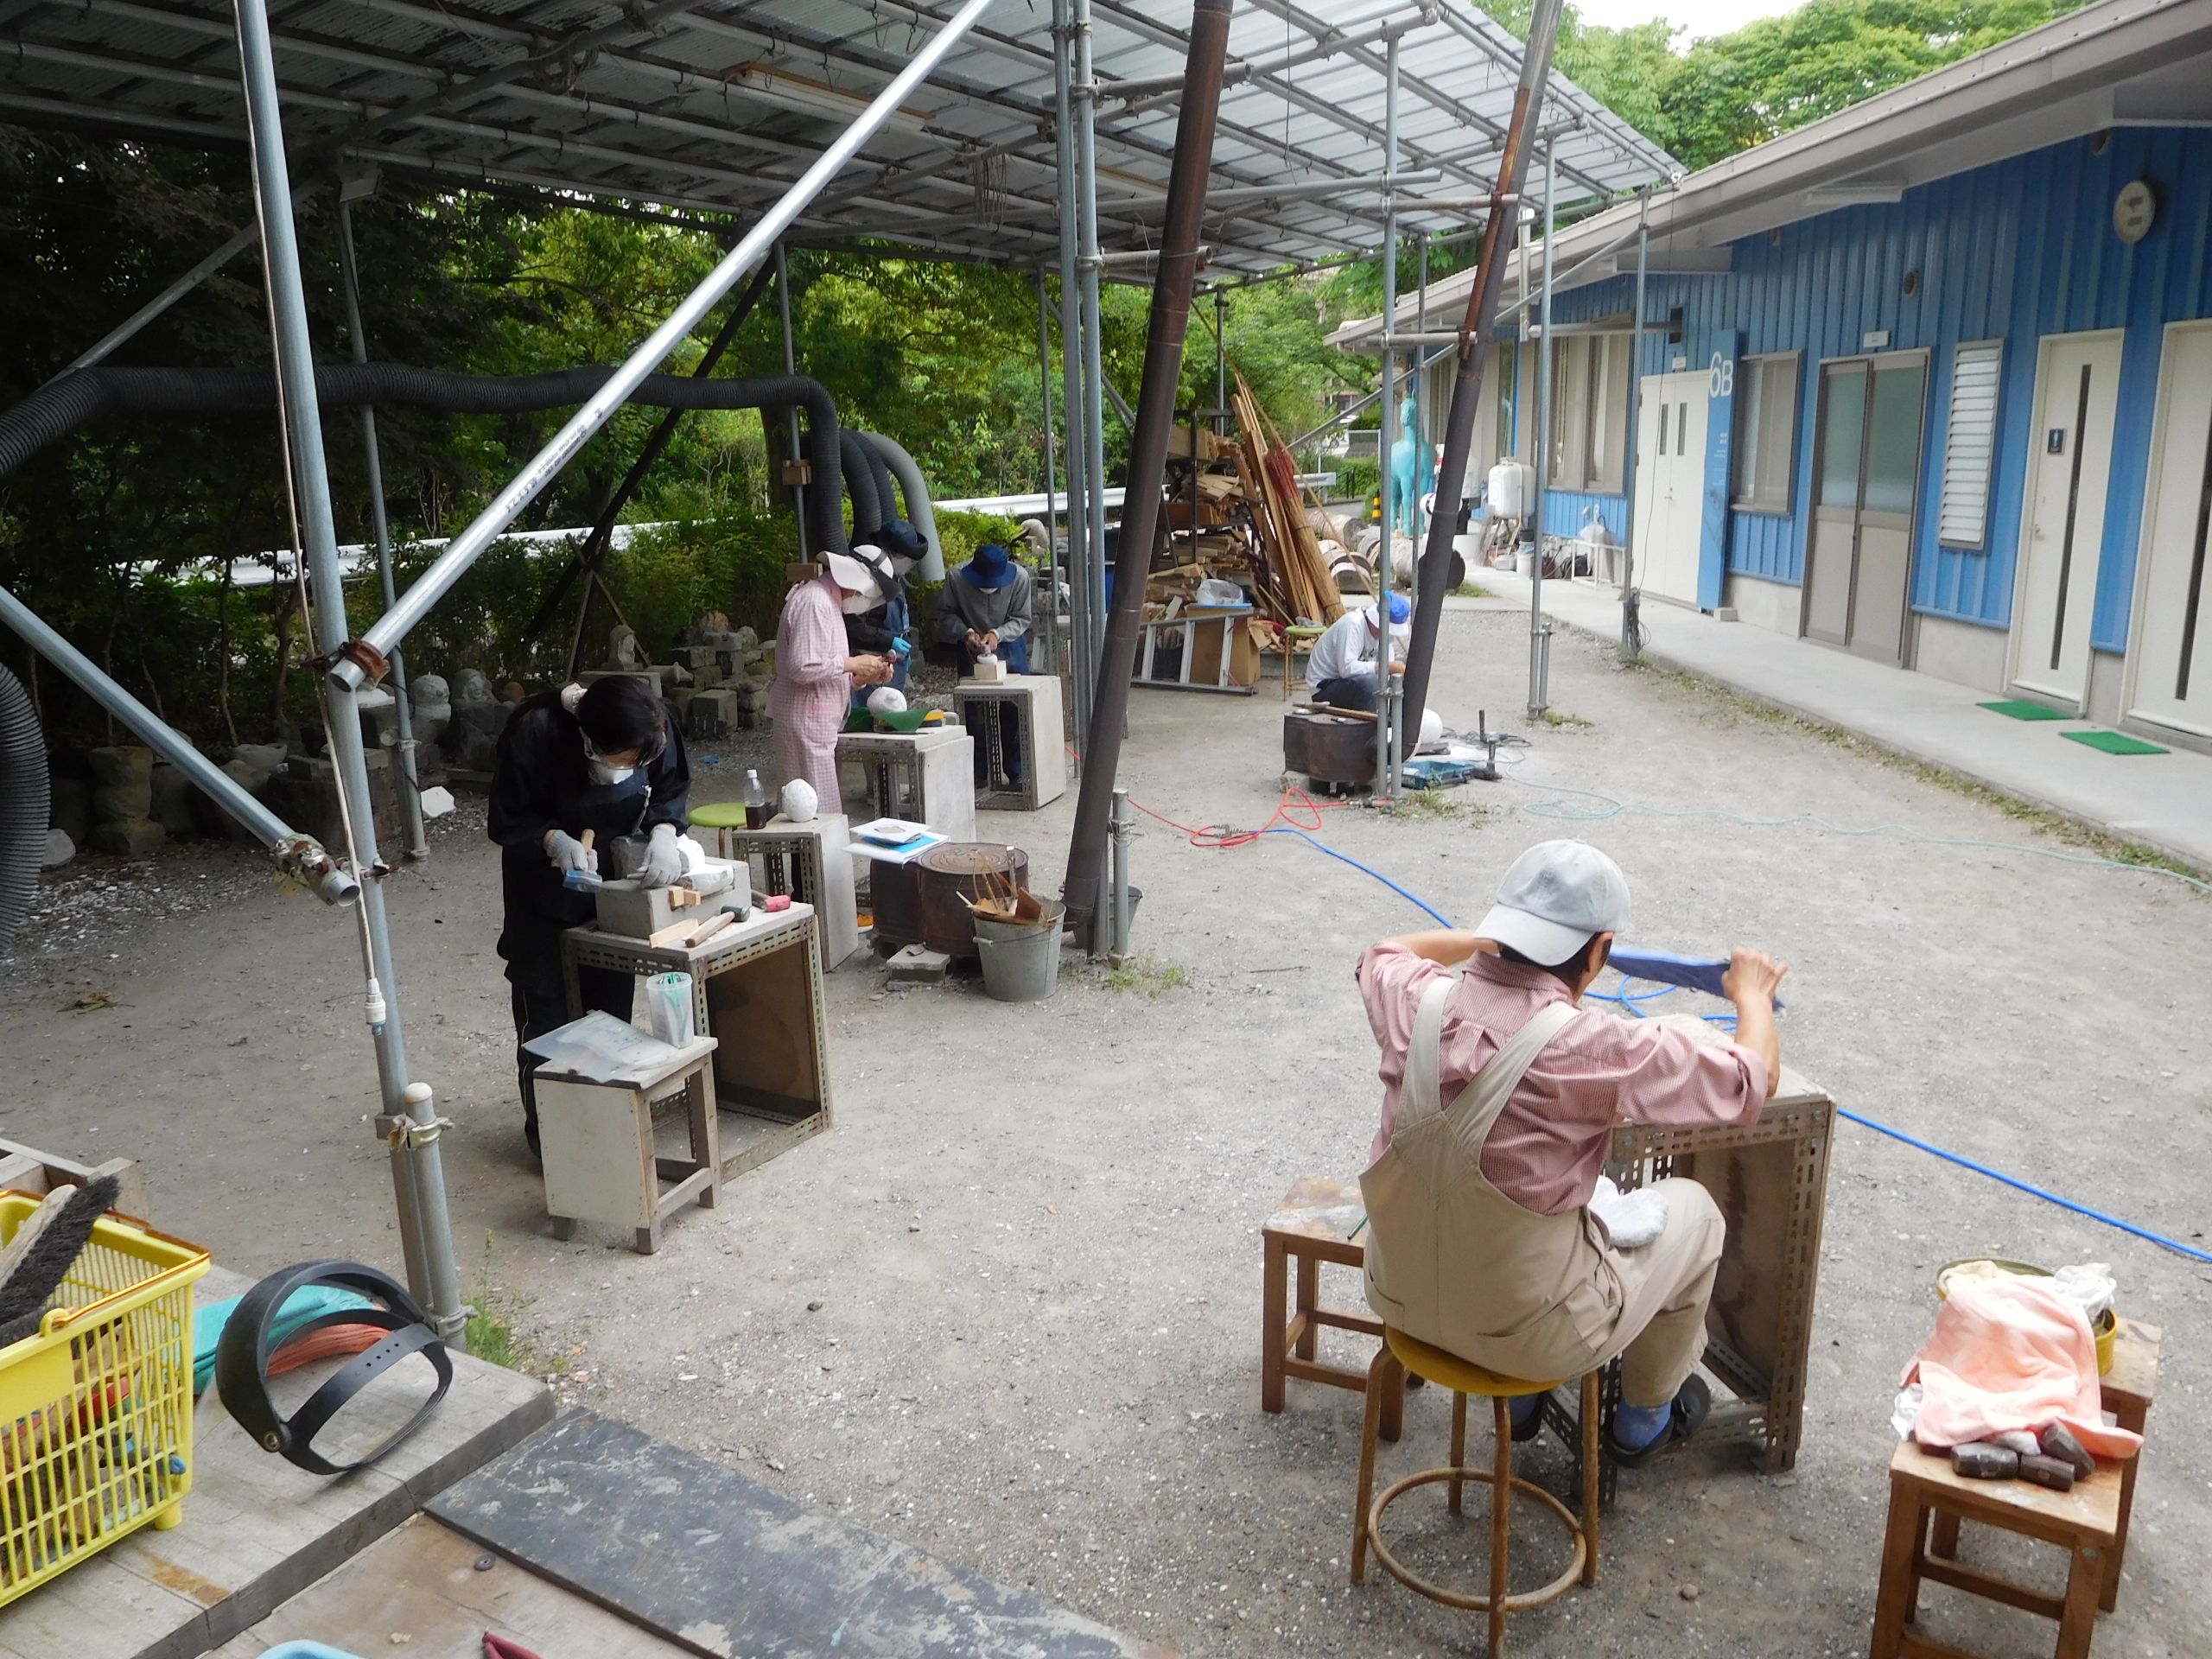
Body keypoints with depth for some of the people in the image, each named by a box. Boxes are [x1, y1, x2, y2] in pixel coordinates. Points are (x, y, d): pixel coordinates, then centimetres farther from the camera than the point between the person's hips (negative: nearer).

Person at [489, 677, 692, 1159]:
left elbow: (671, 790, -9)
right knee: (544, 1009, 0)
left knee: (613, 998, 15)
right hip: (543, 884, -4)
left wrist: (664, 831, -29)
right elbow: (506, 819, -20)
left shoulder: (657, 727, -25)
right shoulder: (534, 733, -33)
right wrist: (555, 840, -37)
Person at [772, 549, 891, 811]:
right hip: (806, 718, -11)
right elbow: (803, 667, -24)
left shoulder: (828, 601, 19)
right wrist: (854, 663, -15)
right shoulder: (814, 602, -15)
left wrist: (865, 677, 7)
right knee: (819, 810, -10)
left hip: (817, 721, 11)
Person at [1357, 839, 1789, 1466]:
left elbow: (1382, 954, 13)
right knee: (1691, 1209, 21)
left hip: (1400, 1295, 5)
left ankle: (1517, 1401, 47)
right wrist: (1752, 994, 11)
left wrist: (1489, 941, 26)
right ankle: (1644, 1418, 42)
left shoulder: (1419, 1003, -13)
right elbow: (1754, 1077, -10)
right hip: (1528, 1333, -5)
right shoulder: (1594, 1048, -26)